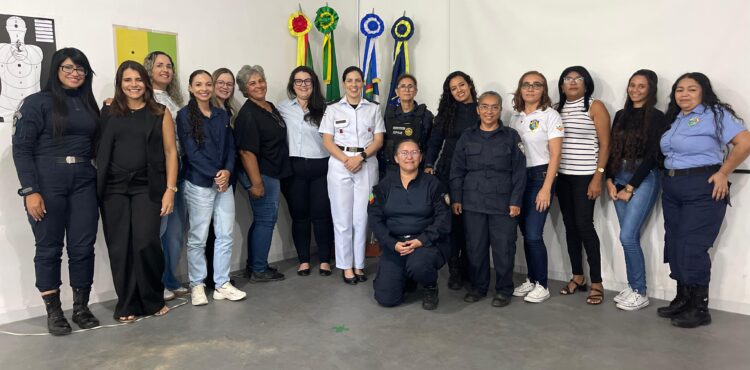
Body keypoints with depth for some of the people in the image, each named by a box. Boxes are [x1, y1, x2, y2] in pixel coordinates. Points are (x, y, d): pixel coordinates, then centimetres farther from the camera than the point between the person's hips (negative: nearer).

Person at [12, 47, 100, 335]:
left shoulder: (89, 104, 15)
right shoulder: (37, 102, 0)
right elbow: (21, 148, -6)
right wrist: (30, 191, -13)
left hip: (83, 183, 4)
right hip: (48, 184, -4)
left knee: (83, 246, 4)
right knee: (49, 248, 4)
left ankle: (81, 308, 17)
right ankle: (53, 312, 16)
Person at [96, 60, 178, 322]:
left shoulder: (160, 113, 5)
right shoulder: (108, 112, 9)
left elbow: (170, 152, 3)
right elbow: (99, 150, 8)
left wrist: (170, 189, -5)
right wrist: (97, 183, -2)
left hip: (147, 187, -2)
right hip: (113, 189, 2)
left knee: (146, 244, -9)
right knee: (119, 248, 3)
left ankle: (154, 300, 12)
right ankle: (127, 305, 16)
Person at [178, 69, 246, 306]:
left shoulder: (222, 115, 13)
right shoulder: (184, 115, -1)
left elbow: (230, 147, 10)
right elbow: (191, 151, -9)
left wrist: (227, 171, -8)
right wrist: (214, 175, -13)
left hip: (224, 182, 5)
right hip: (199, 184, -5)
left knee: (225, 235, 6)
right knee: (197, 238, 1)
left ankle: (222, 284, 16)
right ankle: (197, 285, 15)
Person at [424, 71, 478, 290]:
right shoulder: (447, 112, 9)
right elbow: (434, 141, 9)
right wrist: (428, 165, -4)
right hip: (448, 173, 1)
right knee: (452, 220, -1)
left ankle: (467, 268, 17)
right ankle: (454, 270, 7)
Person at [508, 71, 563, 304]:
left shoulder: (550, 115, -5)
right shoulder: (515, 116, 11)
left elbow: (555, 156, -9)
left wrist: (546, 188, -16)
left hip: (540, 176, -5)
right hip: (518, 177, 5)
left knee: (533, 235, -8)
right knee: (526, 234, 8)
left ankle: (541, 285, 6)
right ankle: (531, 280, 21)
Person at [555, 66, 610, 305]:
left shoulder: (595, 107, -2)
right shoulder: (557, 109, 11)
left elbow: (604, 144, -5)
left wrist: (598, 177, -12)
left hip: (585, 176, -4)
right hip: (562, 176, 5)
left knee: (584, 225, -7)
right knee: (570, 226, 7)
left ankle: (597, 283, 3)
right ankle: (577, 277, 19)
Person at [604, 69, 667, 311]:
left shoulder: (656, 117, -4)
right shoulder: (621, 115, 12)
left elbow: (652, 155, -10)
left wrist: (630, 188, -11)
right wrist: (610, 181, 0)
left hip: (644, 179, -5)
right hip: (619, 178, 5)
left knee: (627, 236, -11)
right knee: (630, 237, 8)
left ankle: (640, 293, 2)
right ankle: (632, 287, 17)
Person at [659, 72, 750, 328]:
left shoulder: (715, 114, -7)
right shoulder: (674, 118, 15)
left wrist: (723, 173, -13)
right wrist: (668, 177, 5)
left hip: (703, 190, -8)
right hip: (672, 191, 8)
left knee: (692, 249, -8)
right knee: (674, 247, 10)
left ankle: (699, 309, 5)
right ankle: (682, 300, 22)